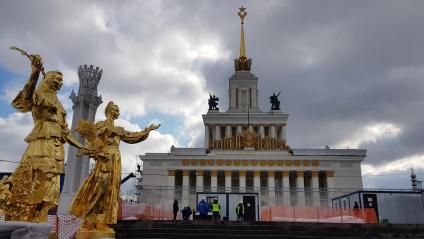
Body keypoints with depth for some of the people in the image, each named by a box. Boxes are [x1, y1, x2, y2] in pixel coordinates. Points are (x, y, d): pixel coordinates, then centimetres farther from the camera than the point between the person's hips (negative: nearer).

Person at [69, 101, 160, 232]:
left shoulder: (119, 130, 22)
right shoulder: (102, 125, 0)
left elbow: (133, 136, 28)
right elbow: (90, 139, -9)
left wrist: (147, 130, 30)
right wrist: (97, 153, -17)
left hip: (115, 163, 8)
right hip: (106, 161, -8)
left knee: (110, 191, 3)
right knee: (99, 190, -11)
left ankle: (100, 222, 4)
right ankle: (89, 222, -7)